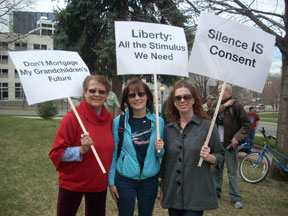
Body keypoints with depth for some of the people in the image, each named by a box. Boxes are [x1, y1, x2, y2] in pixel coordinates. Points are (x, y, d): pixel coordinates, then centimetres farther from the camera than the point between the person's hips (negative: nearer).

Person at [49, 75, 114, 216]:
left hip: (99, 182, 5)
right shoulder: (73, 117, -17)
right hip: (72, 182, -4)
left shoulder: (109, 118, -1)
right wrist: (81, 150, -29)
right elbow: (56, 152, -15)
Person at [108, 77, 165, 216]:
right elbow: (113, 153, -2)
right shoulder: (119, 121, -8)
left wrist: (160, 150, -15)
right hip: (125, 180, -2)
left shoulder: (158, 121, -2)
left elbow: (161, 155, 8)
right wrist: (111, 181, -3)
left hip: (150, 180, 2)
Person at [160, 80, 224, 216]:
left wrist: (208, 157, -20)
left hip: (196, 194, -3)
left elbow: (220, 156, 2)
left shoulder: (207, 125, -5)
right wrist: (162, 190, 14)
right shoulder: (168, 128, 6)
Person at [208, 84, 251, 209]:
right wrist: (224, 106, -15)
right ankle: (216, 192, 30)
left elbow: (247, 125, -7)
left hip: (230, 144, -5)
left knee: (232, 172, 2)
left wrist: (237, 137, -19)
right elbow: (209, 114, -11)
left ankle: (236, 198, 13)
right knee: (216, 169, 15)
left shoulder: (236, 106, -6)